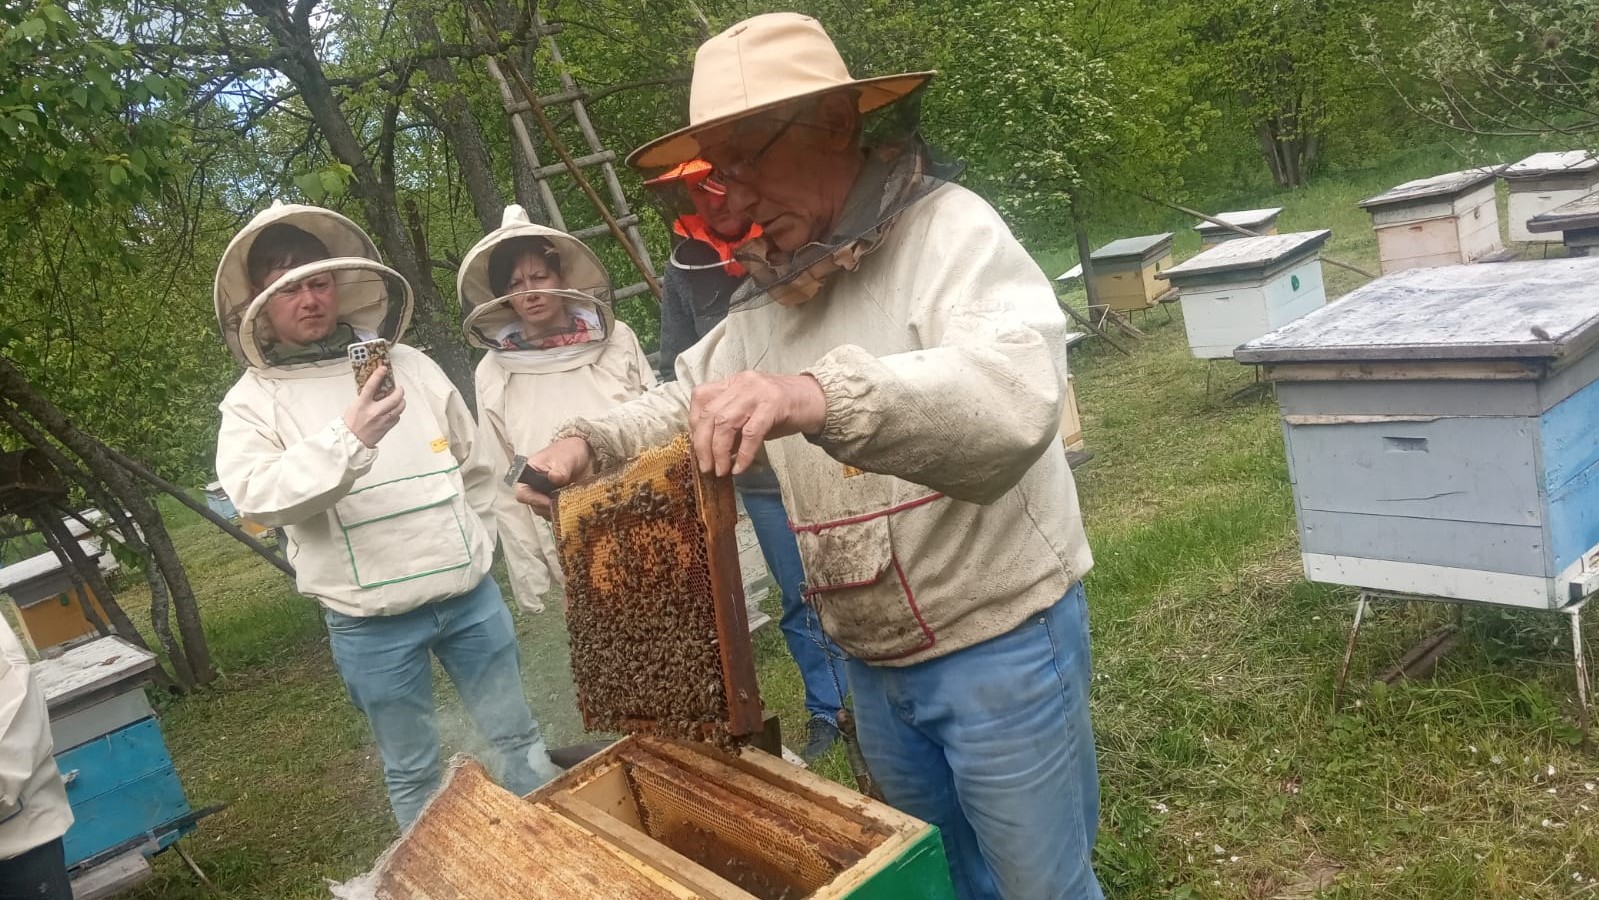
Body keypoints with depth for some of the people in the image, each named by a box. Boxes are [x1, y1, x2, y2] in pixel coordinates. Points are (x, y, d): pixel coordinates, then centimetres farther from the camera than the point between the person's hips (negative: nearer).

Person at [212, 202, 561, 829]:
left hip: (469, 595, 3)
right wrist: (347, 440, -33)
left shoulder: (408, 365, 7)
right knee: (412, 772, 12)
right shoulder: (254, 400, -2)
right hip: (371, 622, -2)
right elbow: (256, 496, -20)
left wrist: (476, 543, 9)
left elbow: (476, 465, 16)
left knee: (517, 738, 15)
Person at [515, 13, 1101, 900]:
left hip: (1000, 643, -7)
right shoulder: (766, 299, 6)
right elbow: (681, 404, 19)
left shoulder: (948, 229, -17)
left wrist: (823, 396, -50)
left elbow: (1014, 395, -35)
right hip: (872, 662, 7)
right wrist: (589, 443, -1)